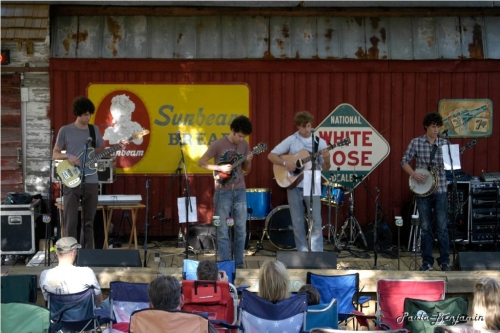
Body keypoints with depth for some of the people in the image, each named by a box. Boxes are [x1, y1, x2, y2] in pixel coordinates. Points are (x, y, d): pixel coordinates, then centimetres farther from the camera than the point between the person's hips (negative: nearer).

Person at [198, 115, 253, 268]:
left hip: (240, 191, 4)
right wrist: (220, 168, -19)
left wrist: (248, 161, -9)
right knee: (223, 231, 0)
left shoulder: (244, 145, 5)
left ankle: (239, 264, 16)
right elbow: (201, 162, -8)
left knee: (241, 229, 6)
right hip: (223, 192, -4)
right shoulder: (218, 145, -10)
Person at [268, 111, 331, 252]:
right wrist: (285, 163, -16)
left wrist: (326, 160, -20)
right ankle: (303, 253, 17)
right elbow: (271, 155, -1)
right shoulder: (291, 140, 1)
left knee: (316, 221, -4)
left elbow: (325, 169, 2)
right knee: (297, 223, 6)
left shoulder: (320, 142, 2)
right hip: (294, 185, 1)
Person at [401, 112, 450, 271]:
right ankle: (427, 261, 13)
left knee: (442, 227, 1)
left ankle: (444, 261, 10)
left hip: (440, 190, 0)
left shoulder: (444, 143, 3)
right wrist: (413, 174, -12)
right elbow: (404, 161, 3)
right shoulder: (416, 142, 0)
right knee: (425, 227, 5)